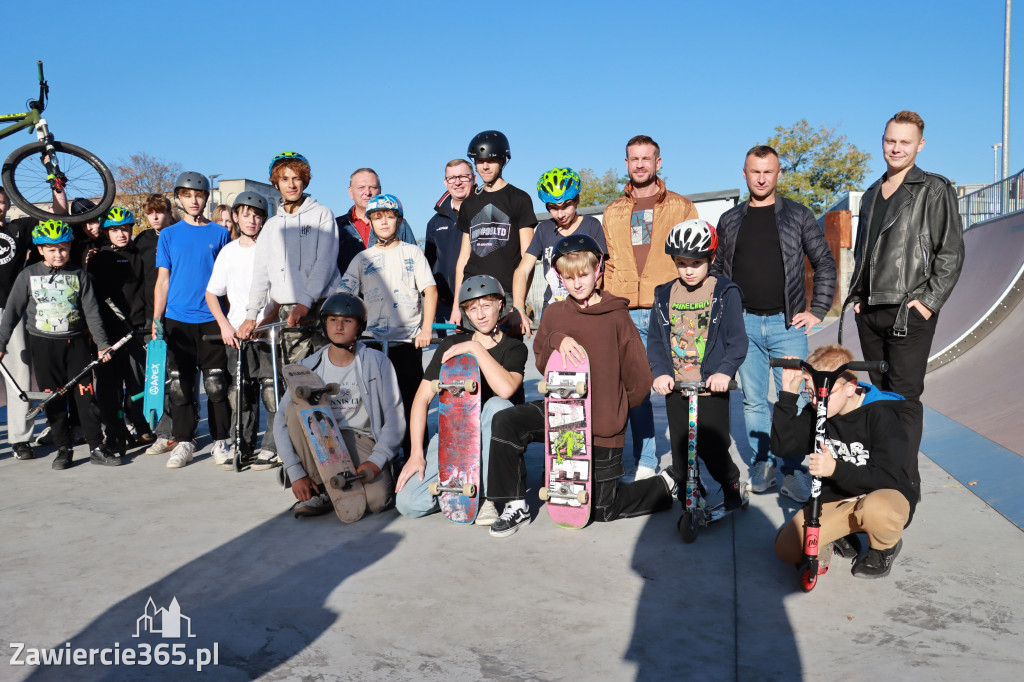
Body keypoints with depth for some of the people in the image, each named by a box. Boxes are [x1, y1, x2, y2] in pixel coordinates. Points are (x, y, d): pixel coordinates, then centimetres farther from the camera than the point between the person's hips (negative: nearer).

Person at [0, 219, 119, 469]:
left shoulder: (79, 275, 3)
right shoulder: (28, 276, 3)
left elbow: (91, 312, 3)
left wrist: (102, 343, -2)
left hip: (76, 343, 0)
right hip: (44, 345, 0)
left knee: (86, 396, -2)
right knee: (54, 401, 4)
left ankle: (96, 448, 4)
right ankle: (63, 449, 14)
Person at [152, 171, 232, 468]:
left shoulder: (220, 233, 8)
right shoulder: (169, 235, 10)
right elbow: (163, 279, 9)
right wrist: (156, 318, 1)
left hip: (212, 319, -1)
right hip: (177, 320, 1)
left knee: (216, 385, 0)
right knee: (179, 385, 3)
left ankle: (221, 441, 11)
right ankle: (184, 442, 13)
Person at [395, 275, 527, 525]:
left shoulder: (514, 348, -3)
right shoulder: (452, 345, 3)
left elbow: (506, 389, -26)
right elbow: (422, 397, -2)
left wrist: (476, 348, -22)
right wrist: (416, 454, -10)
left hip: (494, 439, -2)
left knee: (497, 406, -36)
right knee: (408, 503, -18)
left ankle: (486, 494, -22)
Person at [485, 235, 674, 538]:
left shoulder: (616, 315, -10)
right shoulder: (554, 313, 3)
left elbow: (638, 374, -6)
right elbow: (541, 362, 7)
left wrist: (618, 408, 3)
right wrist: (557, 340, -13)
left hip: (604, 424, -4)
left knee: (602, 509, 4)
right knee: (505, 423, -20)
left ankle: (666, 485, 30)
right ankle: (515, 506, -4)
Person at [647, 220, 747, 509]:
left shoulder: (725, 293, -2)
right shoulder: (664, 295, 7)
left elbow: (737, 340, -6)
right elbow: (655, 339, 7)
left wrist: (725, 371, -21)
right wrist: (660, 372, -8)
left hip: (712, 388, -3)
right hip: (675, 388, 4)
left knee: (713, 451, -3)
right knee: (680, 454, 9)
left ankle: (732, 488, 26)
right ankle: (689, 504, 27)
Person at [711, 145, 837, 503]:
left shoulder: (798, 215, 5)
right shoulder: (729, 220, 11)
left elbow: (825, 263, 7)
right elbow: (719, 270, 18)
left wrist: (817, 311, 0)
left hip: (787, 324, -2)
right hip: (744, 324, 2)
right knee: (753, 400, 7)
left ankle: (794, 470, 8)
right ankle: (761, 464, 19)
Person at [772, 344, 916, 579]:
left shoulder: (881, 415, -18)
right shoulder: (815, 412, -4)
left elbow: (890, 477, -24)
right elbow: (782, 445, -15)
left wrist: (837, 469, -39)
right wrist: (788, 394, -22)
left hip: (885, 495, -3)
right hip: (835, 499, 4)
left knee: (878, 508, -41)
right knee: (787, 550, -16)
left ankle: (884, 549, -4)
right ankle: (838, 538, 14)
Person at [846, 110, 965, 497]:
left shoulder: (935, 190, -1)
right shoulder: (871, 195, 18)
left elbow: (951, 253, -5)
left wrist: (929, 301, -12)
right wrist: (857, 295, 12)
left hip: (910, 313, -6)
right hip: (870, 313, 6)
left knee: (905, 397, -7)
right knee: (880, 392, 11)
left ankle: (906, 481, -1)